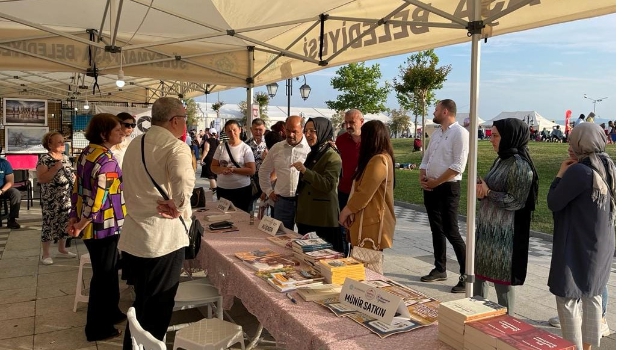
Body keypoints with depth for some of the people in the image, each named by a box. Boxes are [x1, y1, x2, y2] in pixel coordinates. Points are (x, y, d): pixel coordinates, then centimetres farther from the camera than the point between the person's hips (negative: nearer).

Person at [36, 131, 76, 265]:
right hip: (52, 200, -7)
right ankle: (45, 254, 10)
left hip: (67, 199, 7)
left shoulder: (65, 157, 11)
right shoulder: (44, 159, -12)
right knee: (49, 225, -1)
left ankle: (62, 250, 27)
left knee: (64, 223, 14)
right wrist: (56, 168, -24)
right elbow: (41, 179, -20)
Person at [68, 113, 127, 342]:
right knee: (103, 275, 6)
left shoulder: (86, 153, 6)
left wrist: (73, 218, 11)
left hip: (92, 225, 9)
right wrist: (80, 226, -13)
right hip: (103, 227, -9)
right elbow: (98, 200, -25)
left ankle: (111, 312, 39)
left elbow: (78, 188, 9)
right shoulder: (107, 161, -23)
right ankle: (98, 328, 21)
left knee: (109, 270, 22)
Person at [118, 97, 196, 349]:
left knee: (141, 304, 24)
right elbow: (184, 183, -34)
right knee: (157, 309, 9)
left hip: (132, 238, 8)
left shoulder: (134, 144, 11)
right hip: (163, 239, -8)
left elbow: (131, 187, 14)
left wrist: (150, 206, 5)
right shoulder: (176, 147, -15)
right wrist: (178, 207, -17)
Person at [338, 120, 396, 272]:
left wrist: (345, 212, -6)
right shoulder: (383, 157, 15)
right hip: (371, 221, 10)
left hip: (372, 223, -10)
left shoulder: (378, 161, -18)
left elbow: (364, 194, -20)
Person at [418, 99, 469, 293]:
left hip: (447, 188, -8)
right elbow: (426, 159, 18)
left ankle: (467, 275, 3)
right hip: (430, 188, 8)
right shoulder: (436, 133, 14)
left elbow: (458, 166, -19)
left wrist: (436, 182, -15)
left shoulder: (460, 133, -12)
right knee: (437, 230, 14)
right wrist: (423, 178, 0)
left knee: (451, 232, -7)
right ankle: (440, 269, 26)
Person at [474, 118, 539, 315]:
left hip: (504, 233, -9)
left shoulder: (520, 165, -16)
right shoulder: (500, 161, 11)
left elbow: (515, 201, -20)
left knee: (502, 280, 4)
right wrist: (481, 190, -3)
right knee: (479, 273, 17)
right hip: (486, 227, 9)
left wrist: (487, 192, -14)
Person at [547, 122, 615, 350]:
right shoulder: (609, 168, 5)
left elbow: (553, 203, -15)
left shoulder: (579, 171, -21)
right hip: (602, 245, 9)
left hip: (576, 247, -9)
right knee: (592, 297, 17)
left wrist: (560, 174, -4)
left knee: (568, 299, 2)